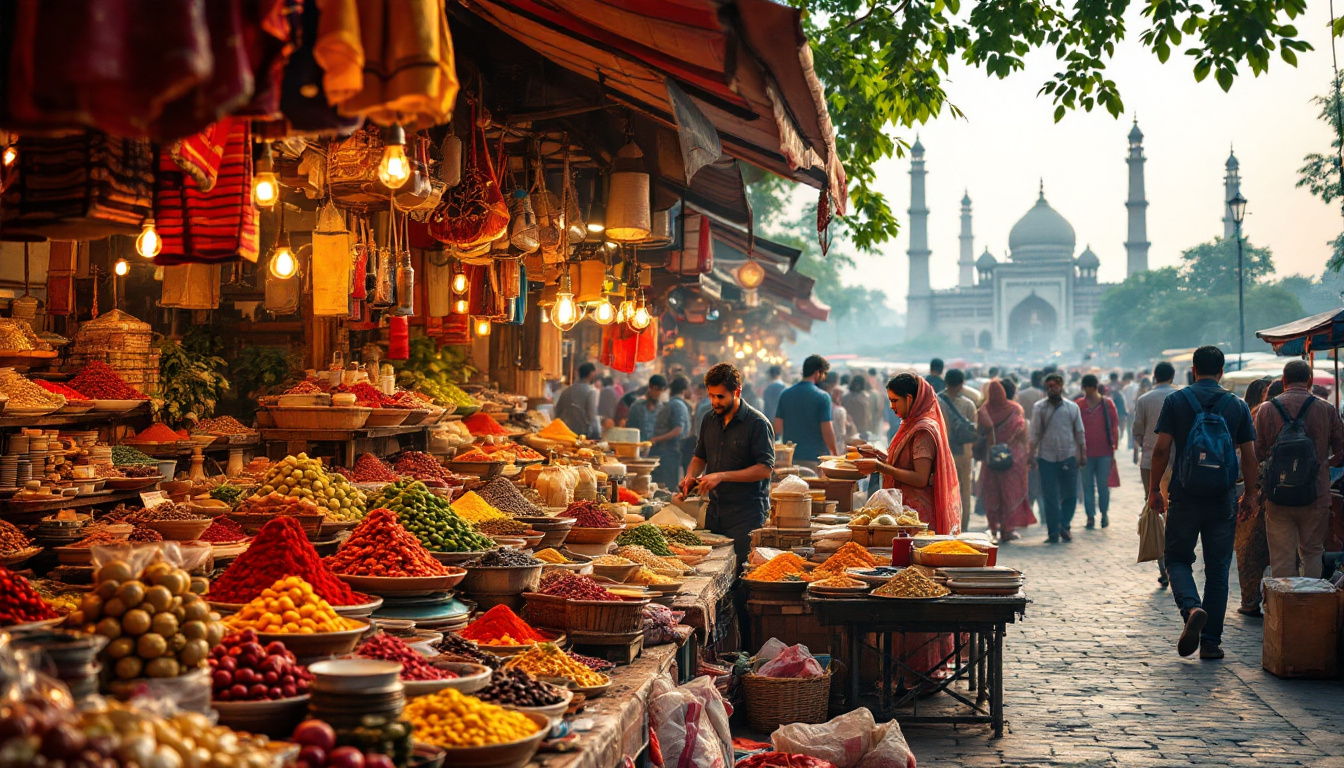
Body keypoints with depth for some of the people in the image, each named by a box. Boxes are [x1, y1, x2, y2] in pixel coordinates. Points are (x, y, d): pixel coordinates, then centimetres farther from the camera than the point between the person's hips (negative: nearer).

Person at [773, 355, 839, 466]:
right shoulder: (822, 397, -11)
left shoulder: (785, 394, 4)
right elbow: (827, 431, -13)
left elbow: (777, 428, 7)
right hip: (815, 458, -5)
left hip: (790, 456, 5)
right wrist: (835, 454, 1)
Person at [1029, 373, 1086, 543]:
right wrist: (1032, 456, -3)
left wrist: (1082, 454, 5)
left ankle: (1064, 526, 19)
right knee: (1050, 498, 0)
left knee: (1070, 494, 3)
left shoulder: (1072, 407, 5)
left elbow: (1079, 433, 9)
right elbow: (1035, 434, 2)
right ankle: (1053, 533, 6)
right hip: (1046, 458, -1)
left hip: (1068, 457, 1)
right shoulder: (1039, 408, 2)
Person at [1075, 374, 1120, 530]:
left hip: (1104, 452, -1)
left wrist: (1114, 447, 1)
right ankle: (1090, 516, 10)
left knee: (1103, 485, 2)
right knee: (1087, 486, 3)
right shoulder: (1079, 405, 3)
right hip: (1086, 452, 1)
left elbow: (1114, 426, 5)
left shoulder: (1107, 404, 2)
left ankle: (1104, 513, 18)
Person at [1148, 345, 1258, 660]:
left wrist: (1155, 489, 3)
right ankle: (1211, 642, 8)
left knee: (1178, 560, 11)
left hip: (1185, 497, -1)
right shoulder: (1237, 405, 4)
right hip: (1223, 501, 2)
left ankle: (1192, 608, -18)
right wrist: (1249, 495, 15)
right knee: (1217, 570, 9)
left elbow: (1161, 448, -6)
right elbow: (1249, 456, 4)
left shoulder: (1176, 401, -2)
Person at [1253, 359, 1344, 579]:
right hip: (1316, 496, 0)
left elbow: (1258, 454, 4)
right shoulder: (1326, 410, 0)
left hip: (1277, 497, 0)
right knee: (1312, 552, 14)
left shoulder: (1266, 410, 0)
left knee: (1281, 558, 5)